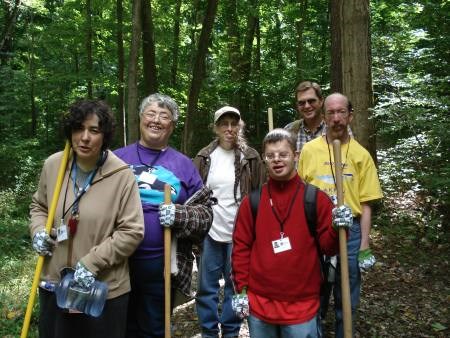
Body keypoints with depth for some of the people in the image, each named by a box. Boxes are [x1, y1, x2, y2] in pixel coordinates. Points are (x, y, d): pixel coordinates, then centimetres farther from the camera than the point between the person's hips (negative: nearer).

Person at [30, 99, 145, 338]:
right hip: (54, 285, 4)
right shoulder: (52, 165, -3)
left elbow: (132, 232, -15)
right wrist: (39, 230, -4)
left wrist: (92, 262, -18)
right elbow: (38, 206, 15)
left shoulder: (122, 175, -17)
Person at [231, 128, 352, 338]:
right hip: (259, 303, 2)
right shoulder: (252, 201, 0)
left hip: (302, 305, -1)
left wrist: (337, 229, -23)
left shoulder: (316, 199, -4)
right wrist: (241, 289, 0)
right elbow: (241, 247, 3)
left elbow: (329, 247, -4)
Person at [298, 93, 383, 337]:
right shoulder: (309, 149, 0)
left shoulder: (361, 155, 0)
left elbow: (365, 204, 1)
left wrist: (364, 245, -2)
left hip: (349, 231, 0)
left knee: (347, 298, 13)